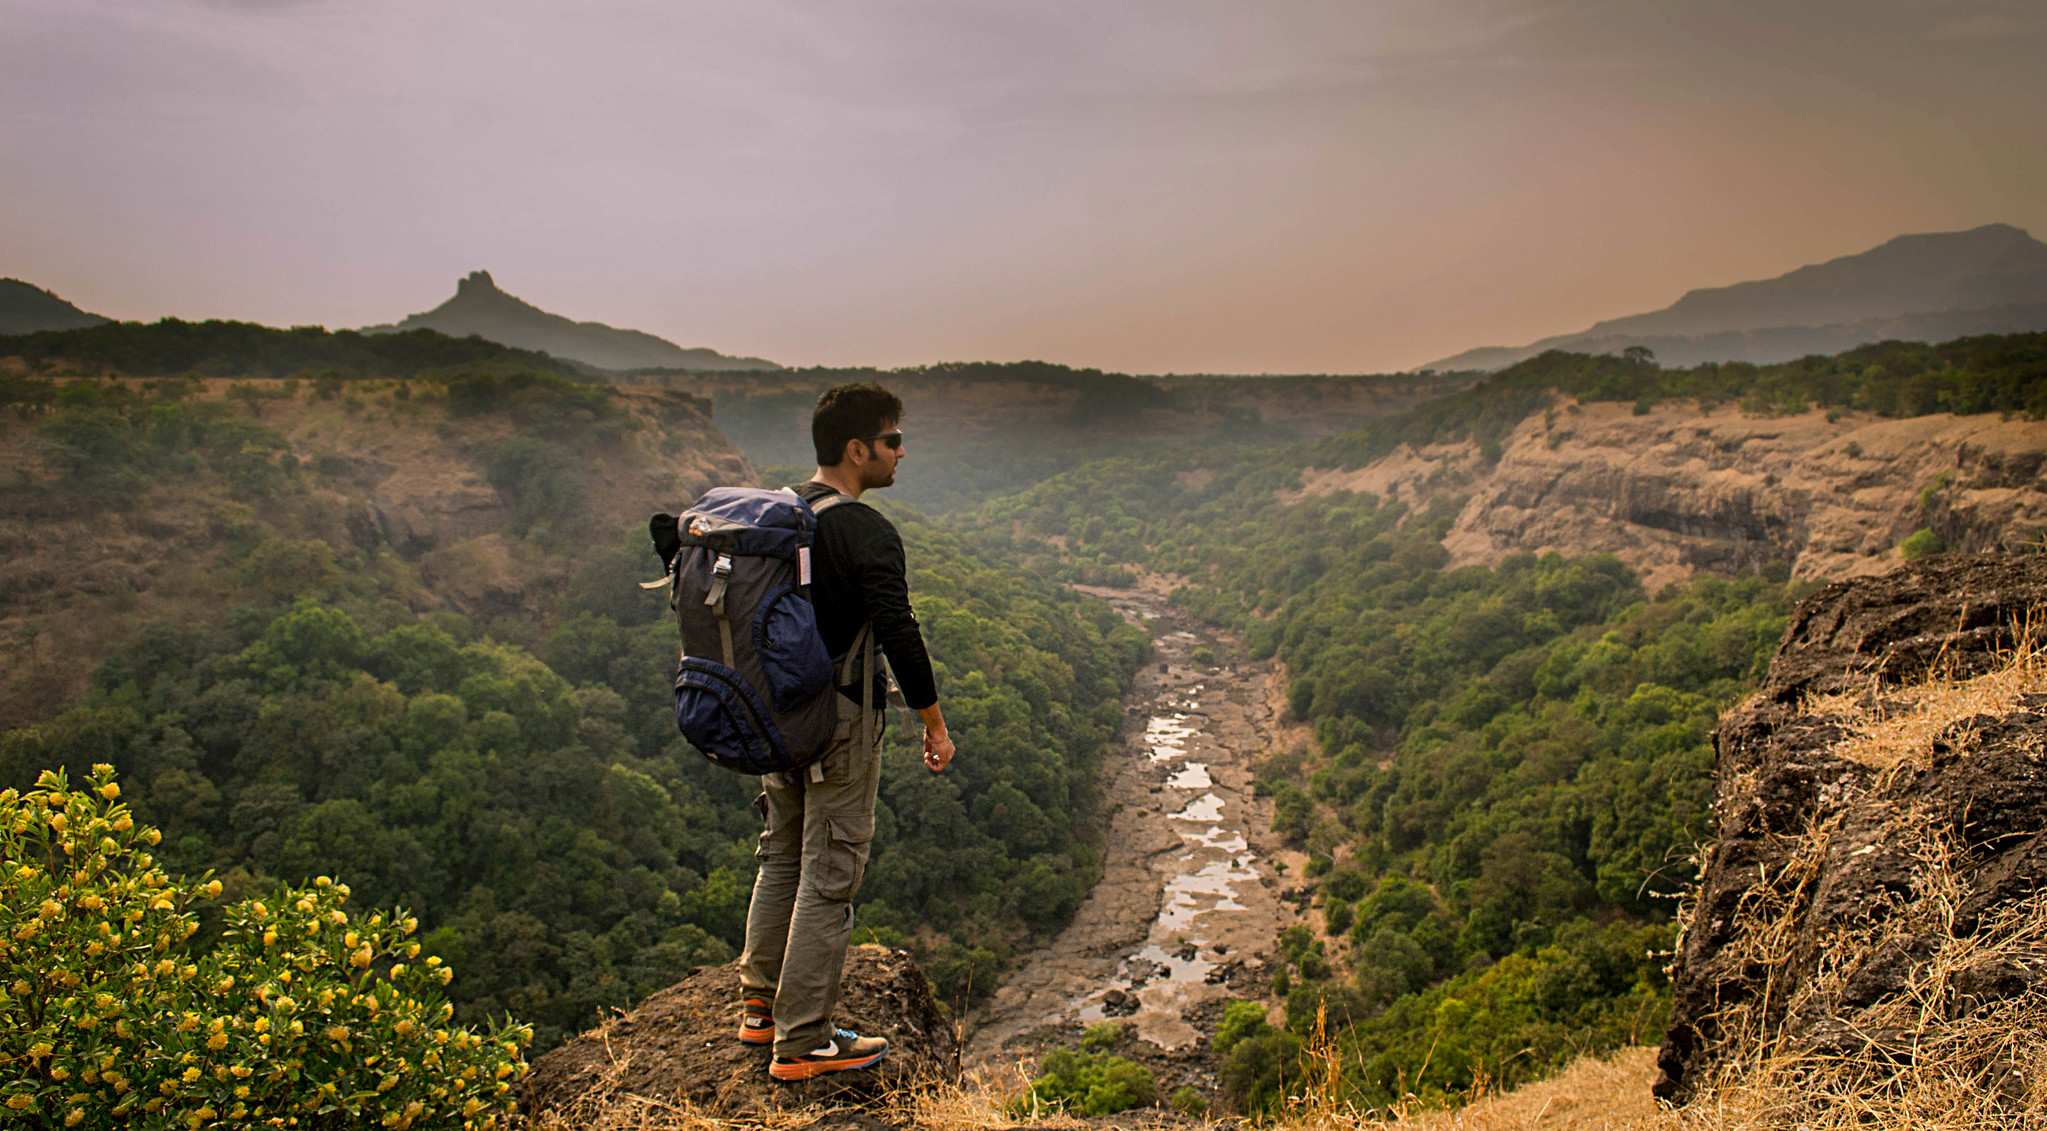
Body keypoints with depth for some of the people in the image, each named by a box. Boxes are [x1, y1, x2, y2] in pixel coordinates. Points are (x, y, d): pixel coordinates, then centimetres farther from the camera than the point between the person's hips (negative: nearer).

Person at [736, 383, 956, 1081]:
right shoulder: (866, 533, -19)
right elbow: (898, 633, -23)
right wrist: (934, 723, -13)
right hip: (840, 722, -8)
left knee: (782, 857, 20)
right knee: (828, 878, 1)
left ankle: (760, 1008, 32)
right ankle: (802, 1044, 10)